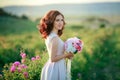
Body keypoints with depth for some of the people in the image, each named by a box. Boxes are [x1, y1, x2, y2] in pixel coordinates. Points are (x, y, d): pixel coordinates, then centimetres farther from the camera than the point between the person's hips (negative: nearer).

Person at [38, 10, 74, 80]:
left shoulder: (49, 35, 5)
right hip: (56, 68, -9)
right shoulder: (55, 38, -22)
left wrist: (65, 55, 9)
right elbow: (53, 59, -22)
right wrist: (67, 55, -12)